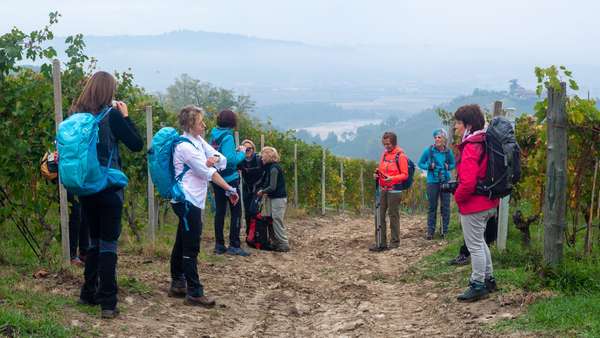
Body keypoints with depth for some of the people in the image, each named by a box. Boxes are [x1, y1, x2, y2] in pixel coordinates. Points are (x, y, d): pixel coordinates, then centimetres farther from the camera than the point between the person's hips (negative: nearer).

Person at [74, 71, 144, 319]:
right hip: (108, 186, -6)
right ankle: (107, 302, -2)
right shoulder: (111, 115, -12)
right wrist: (125, 116, -1)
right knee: (108, 242, -1)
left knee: (94, 240, 18)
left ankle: (88, 294, 23)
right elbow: (137, 144, -8)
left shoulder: (77, 115, 5)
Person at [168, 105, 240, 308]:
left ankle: (177, 285, 23)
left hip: (192, 201, 9)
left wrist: (214, 159, -14)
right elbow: (208, 173, -16)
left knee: (182, 244, 15)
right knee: (191, 247, -8)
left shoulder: (199, 142, 13)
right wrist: (229, 190, -14)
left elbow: (222, 160, 10)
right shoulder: (184, 146, -14)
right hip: (187, 200, -9)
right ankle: (194, 293, -6)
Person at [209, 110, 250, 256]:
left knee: (220, 211, 11)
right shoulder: (227, 137, -17)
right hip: (229, 179, -7)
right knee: (236, 212, 1)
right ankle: (234, 246, -1)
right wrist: (242, 153, -9)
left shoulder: (214, 136, 6)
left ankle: (219, 245, 14)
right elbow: (231, 160, -24)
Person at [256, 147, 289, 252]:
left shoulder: (274, 168, -18)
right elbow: (266, 182, 20)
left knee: (277, 221, -7)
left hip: (278, 198, -9)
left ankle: (284, 245, -3)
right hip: (273, 198, 9)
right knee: (272, 221, 9)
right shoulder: (270, 167, 11)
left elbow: (272, 187, -20)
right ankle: (276, 243, 15)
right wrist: (262, 190, 3)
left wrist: (262, 192, -6)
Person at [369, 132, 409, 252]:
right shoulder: (384, 154, 14)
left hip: (394, 190, -7)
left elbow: (405, 175, -9)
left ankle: (395, 242, 10)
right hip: (383, 189, 7)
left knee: (393, 215, 0)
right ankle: (381, 243, 8)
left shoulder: (400, 156, -7)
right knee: (380, 215, 4)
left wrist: (392, 178, -23)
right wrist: (377, 174, 2)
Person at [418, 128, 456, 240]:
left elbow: (453, 164, 15)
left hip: (445, 181, 1)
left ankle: (445, 231, 15)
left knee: (445, 206, 5)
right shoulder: (428, 150, -4)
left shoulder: (448, 152, 0)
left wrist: (448, 167, -6)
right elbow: (420, 163, 6)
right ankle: (430, 231, 9)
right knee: (432, 207, 3)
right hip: (432, 181, -1)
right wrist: (428, 167, -12)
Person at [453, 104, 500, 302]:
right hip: (488, 203, 10)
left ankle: (478, 286, 9)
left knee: (475, 245, 1)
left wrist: (457, 197, -11)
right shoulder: (484, 143, 9)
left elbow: (467, 183, -28)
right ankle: (488, 279, 32)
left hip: (473, 205, -10)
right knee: (479, 242, 22)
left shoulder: (470, 148, -21)